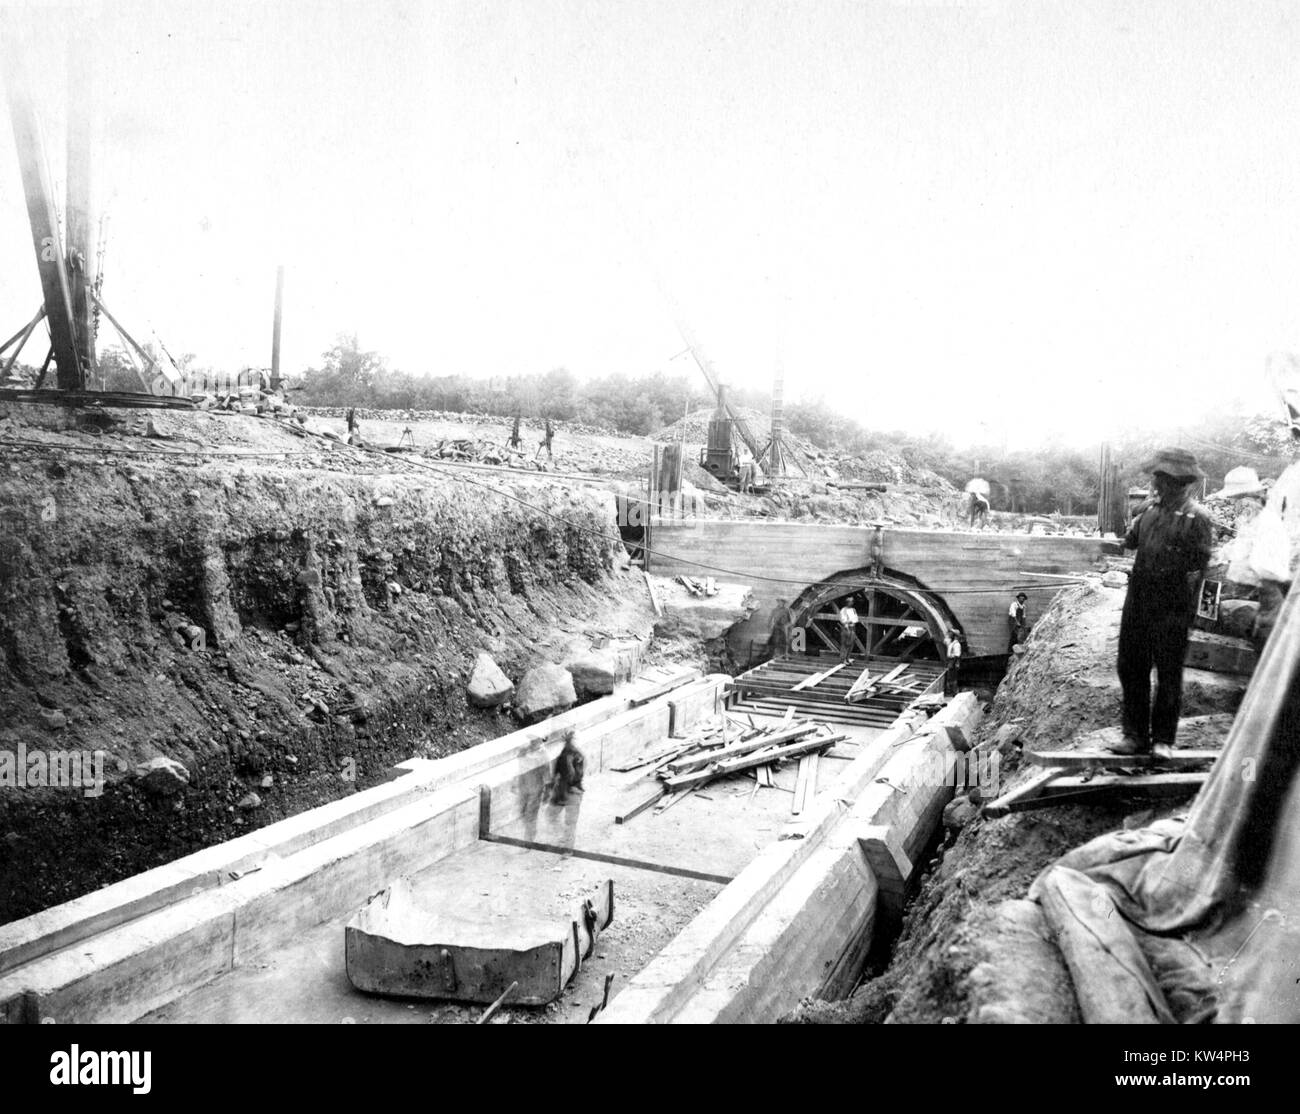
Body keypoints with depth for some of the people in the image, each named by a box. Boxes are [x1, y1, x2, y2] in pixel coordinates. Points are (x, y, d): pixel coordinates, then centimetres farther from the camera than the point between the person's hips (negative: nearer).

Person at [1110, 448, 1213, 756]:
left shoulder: (1195, 517, -10)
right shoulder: (1153, 508, 10)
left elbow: (1198, 567, -11)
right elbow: (1131, 542, 21)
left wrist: (1185, 612, -14)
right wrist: (1132, 532, 0)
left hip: (1171, 608, -7)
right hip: (1138, 600, 7)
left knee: (1168, 675, 5)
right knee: (1130, 667, 9)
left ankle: (1163, 739, 17)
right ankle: (1135, 736, 19)